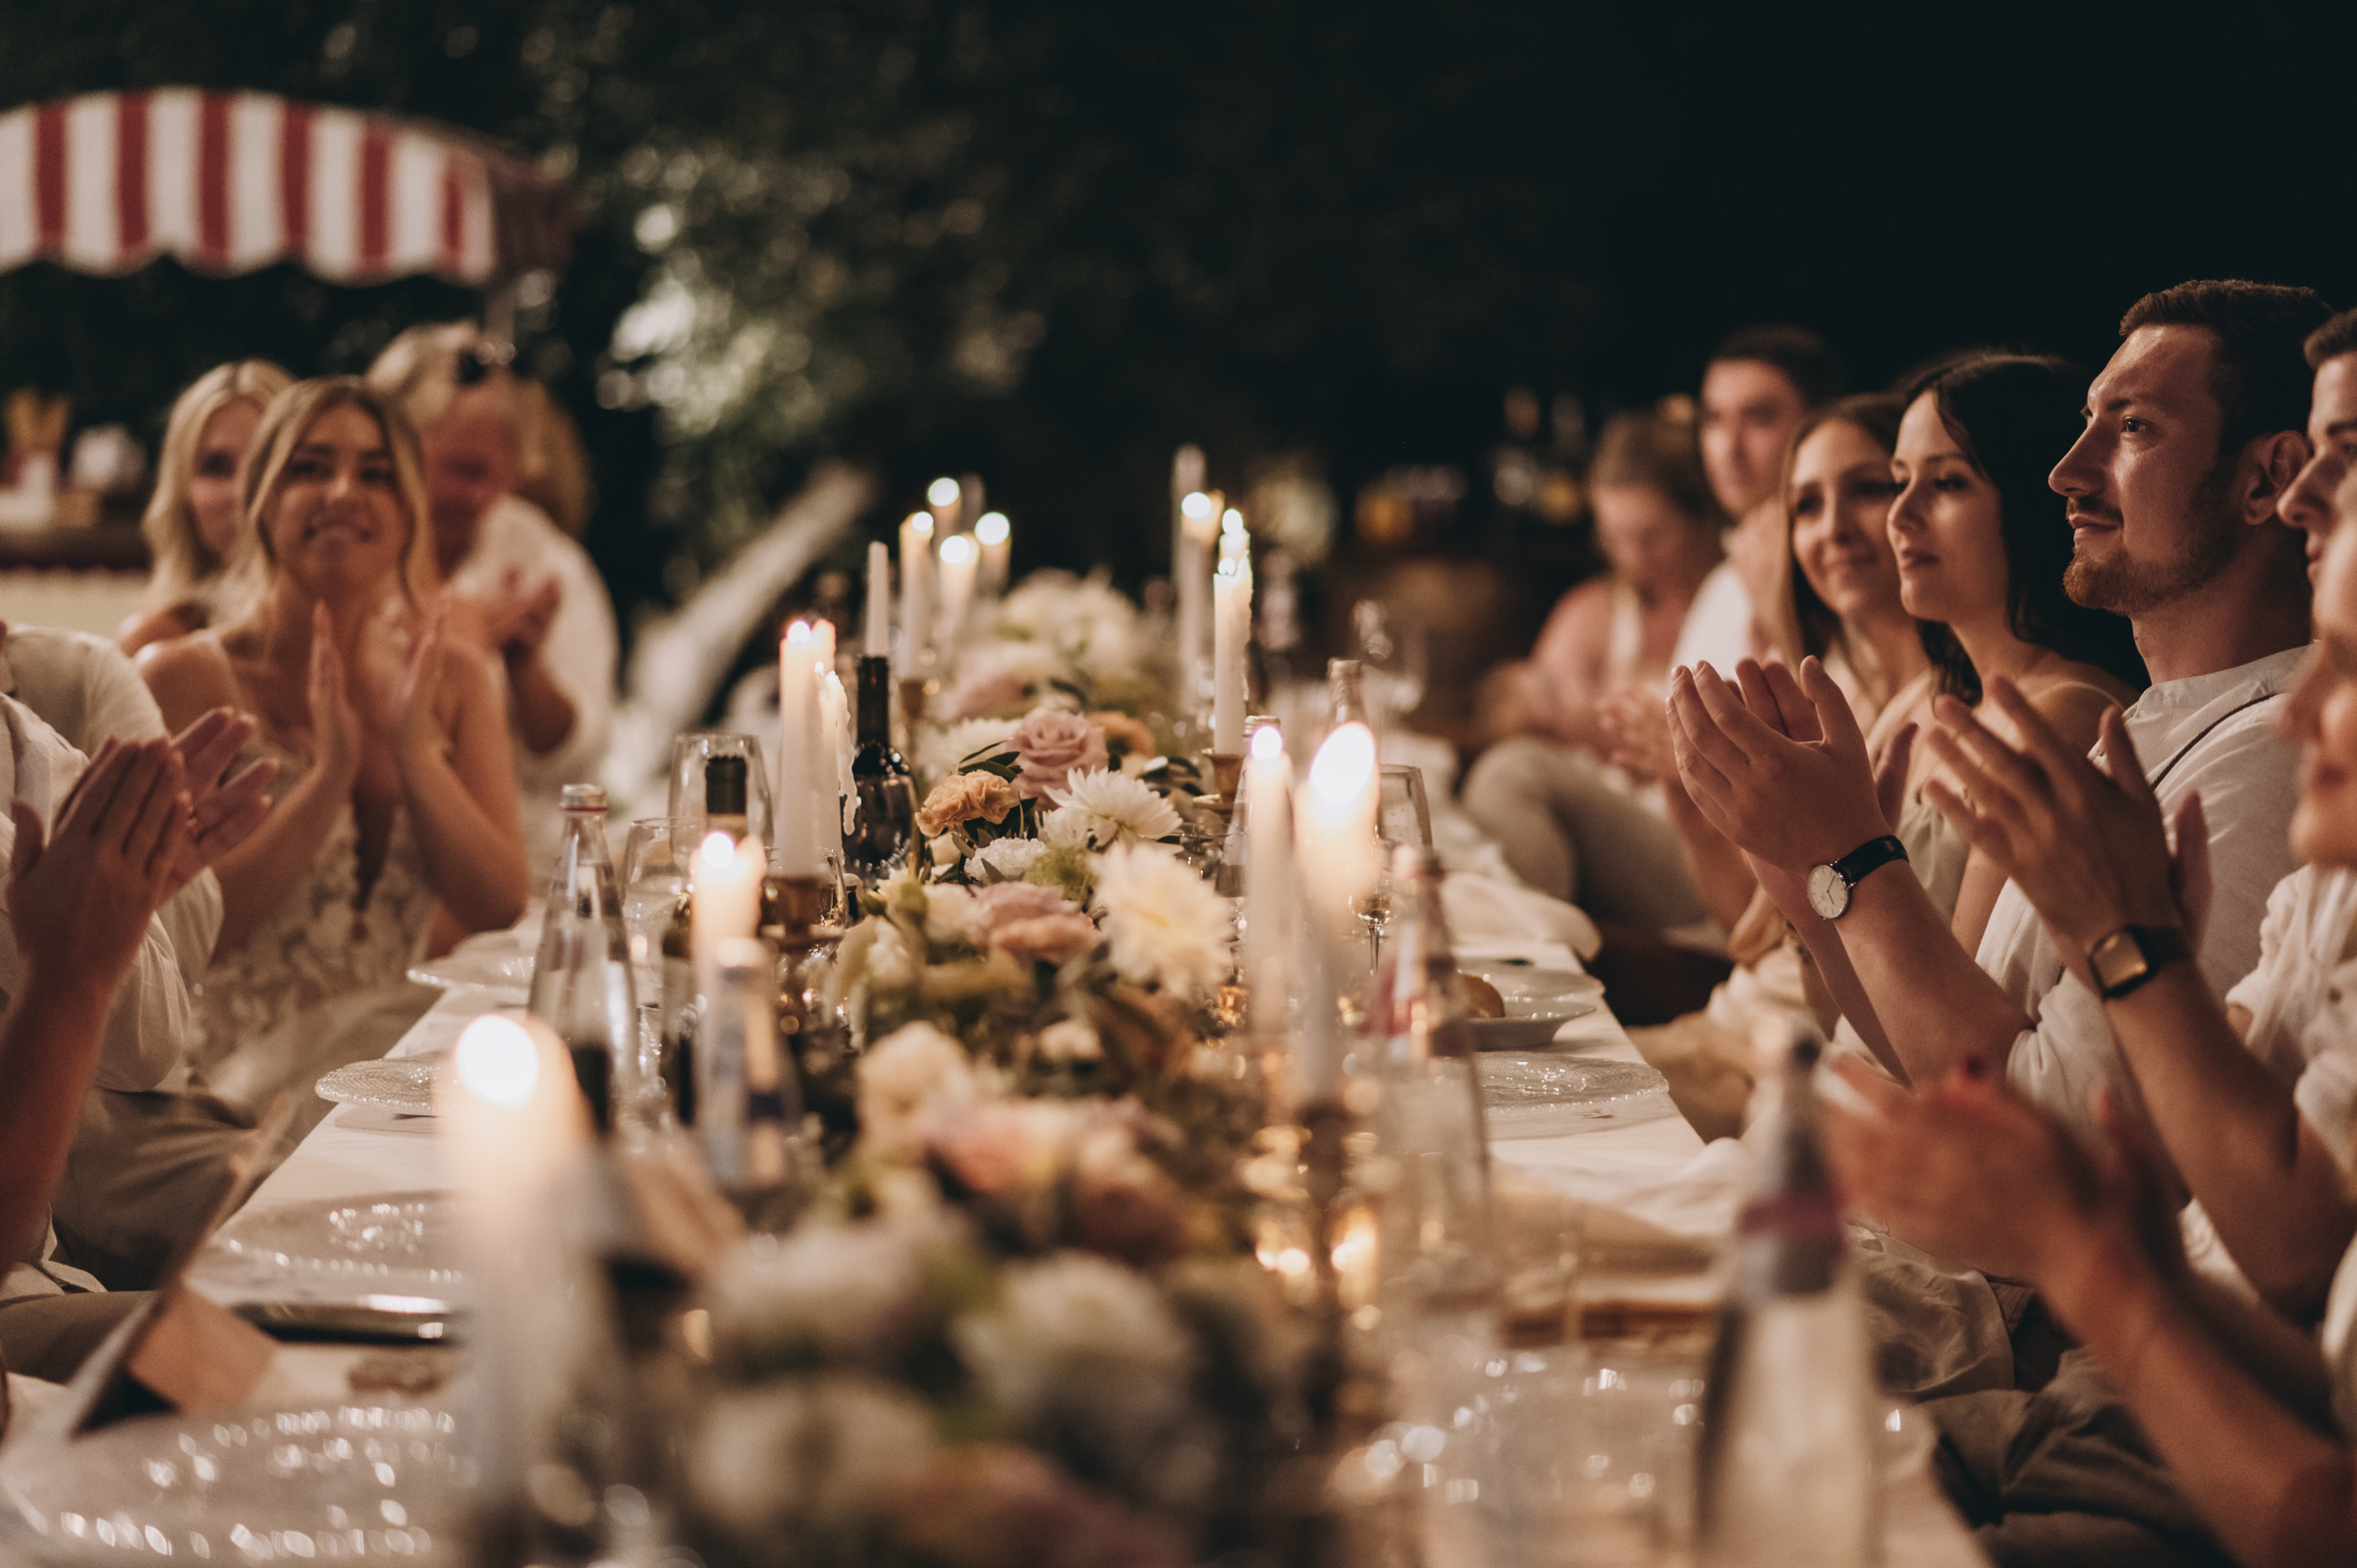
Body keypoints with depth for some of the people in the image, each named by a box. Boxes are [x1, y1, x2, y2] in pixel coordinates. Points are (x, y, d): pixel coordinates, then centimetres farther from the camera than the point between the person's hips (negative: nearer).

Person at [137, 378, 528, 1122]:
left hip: (406, 1039, 5)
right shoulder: (182, 678, -4)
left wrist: (413, 748, -12)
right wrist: (328, 772, -18)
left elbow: (500, 907, 1)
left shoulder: (454, 679, 11)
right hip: (245, 1069, -5)